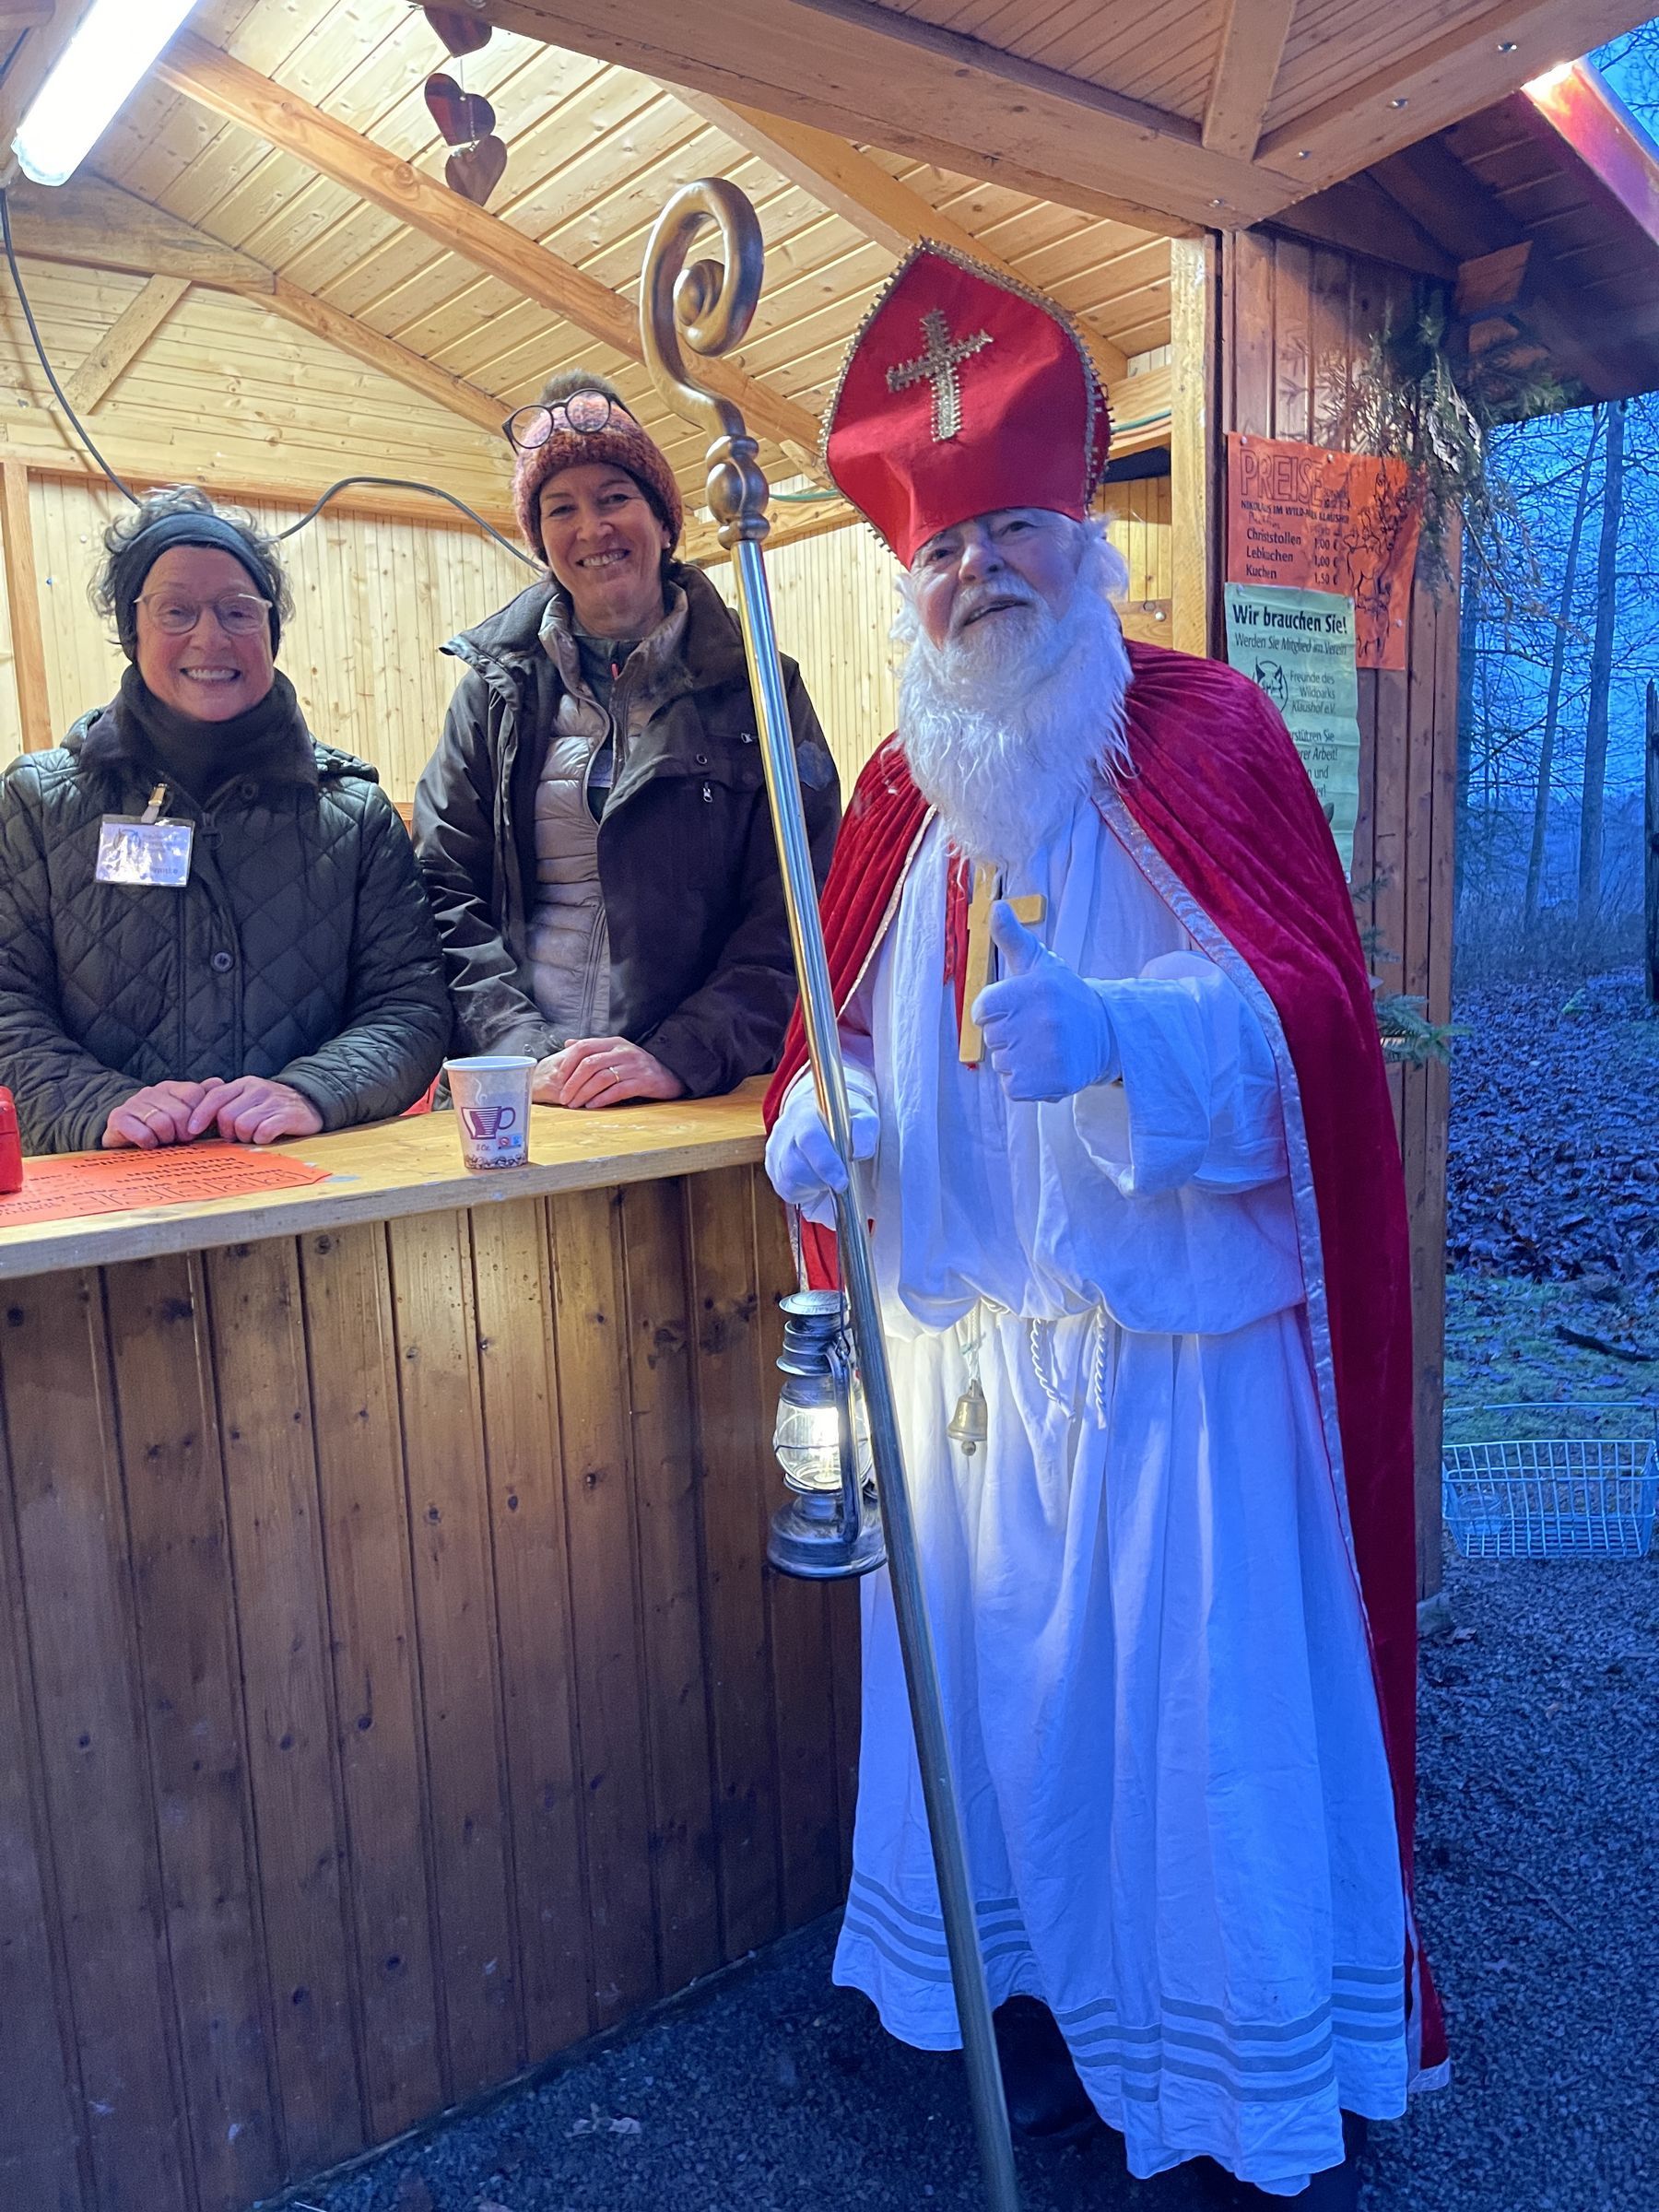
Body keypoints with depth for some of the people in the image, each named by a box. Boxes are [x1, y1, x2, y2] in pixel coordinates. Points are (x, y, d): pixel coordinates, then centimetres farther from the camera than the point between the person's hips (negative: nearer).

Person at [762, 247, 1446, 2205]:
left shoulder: (1202, 735, -3)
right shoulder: (907, 791, 10)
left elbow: (1309, 1007, -14)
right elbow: (845, 1032, 16)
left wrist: (1119, 1029, -32)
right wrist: (812, 1124, -6)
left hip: (1173, 1332, -4)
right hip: (968, 1337, 5)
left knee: (1205, 1696, 5)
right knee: (1005, 1681, 14)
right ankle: (1067, 2006, 39)